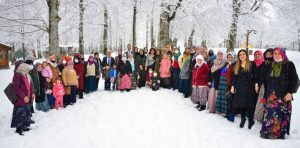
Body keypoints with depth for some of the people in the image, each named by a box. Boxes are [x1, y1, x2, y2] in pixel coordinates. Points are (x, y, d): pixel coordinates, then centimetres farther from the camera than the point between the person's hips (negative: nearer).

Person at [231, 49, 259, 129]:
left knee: (250, 104, -5)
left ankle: (250, 120, 10)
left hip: (250, 87, -3)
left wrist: (256, 84, -11)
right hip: (240, 88, 4)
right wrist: (233, 86, 8)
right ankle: (243, 119, 20)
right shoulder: (237, 66, 11)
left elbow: (255, 75, -3)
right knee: (240, 103, 4)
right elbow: (234, 76, 12)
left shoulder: (252, 64, 0)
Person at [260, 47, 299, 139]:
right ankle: (267, 133, 7)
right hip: (271, 96, 4)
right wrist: (265, 96, 15)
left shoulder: (289, 65, 4)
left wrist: (290, 92, -12)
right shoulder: (271, 66, 17)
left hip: (283, 96, -4)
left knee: (280, 115, -7)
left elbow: (295, 80, -2)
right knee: (269, 115, 1)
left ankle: (279, 134, 2)